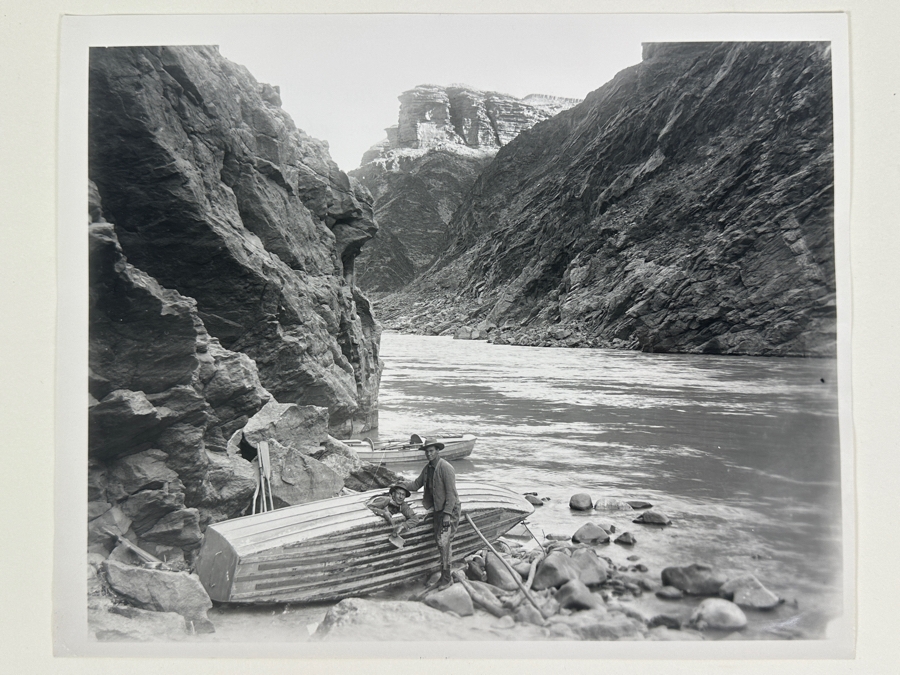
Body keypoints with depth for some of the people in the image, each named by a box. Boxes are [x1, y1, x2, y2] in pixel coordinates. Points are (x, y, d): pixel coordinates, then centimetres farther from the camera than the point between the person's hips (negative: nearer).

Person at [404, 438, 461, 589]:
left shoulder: (445, 468, -19)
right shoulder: (427, 468, 7)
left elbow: (451, 492, -21)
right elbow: (417, 484, 20)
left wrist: (447, 514, -24)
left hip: (450, 509, -8)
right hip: (438, 509, 8)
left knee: (444, 540, -13)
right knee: (439, 541, 11)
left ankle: (446, 577, -5)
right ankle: (445, 575, 21)